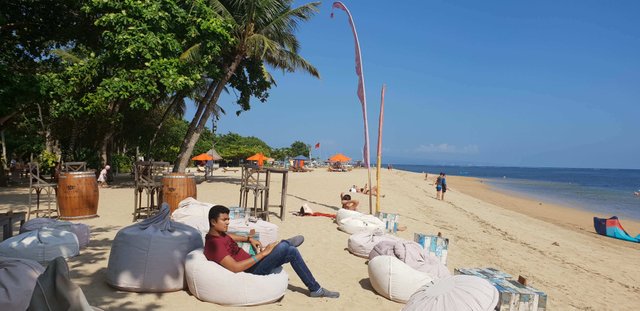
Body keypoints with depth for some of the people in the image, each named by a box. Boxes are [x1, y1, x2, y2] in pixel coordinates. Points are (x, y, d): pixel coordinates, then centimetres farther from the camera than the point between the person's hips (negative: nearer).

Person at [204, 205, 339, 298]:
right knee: (283, 246, -23)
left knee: (292, 252, 1)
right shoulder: (214, 244, -27)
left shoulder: (218, 233, 6)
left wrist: (249, 239, 12)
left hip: (252, 262, 11)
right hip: (252, 271, -11)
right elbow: (235, 267, -34)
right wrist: (263, 253, -28)